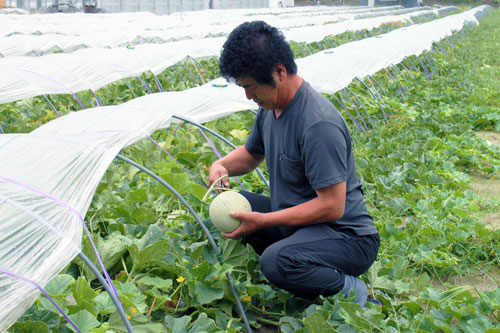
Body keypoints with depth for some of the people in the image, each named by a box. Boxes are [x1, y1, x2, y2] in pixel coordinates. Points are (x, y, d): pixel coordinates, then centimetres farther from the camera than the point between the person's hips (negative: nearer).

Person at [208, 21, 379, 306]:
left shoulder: (319, 124, -27)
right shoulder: (272, 106, 2)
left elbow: (332, 206, -27)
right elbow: (251, 154, 21)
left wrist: (262, 221, -25)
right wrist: (221, 165, -2)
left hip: (347, 237, -9)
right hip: (297, 217, 9)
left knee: (276, 262, -35)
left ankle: (350, 289, -7)